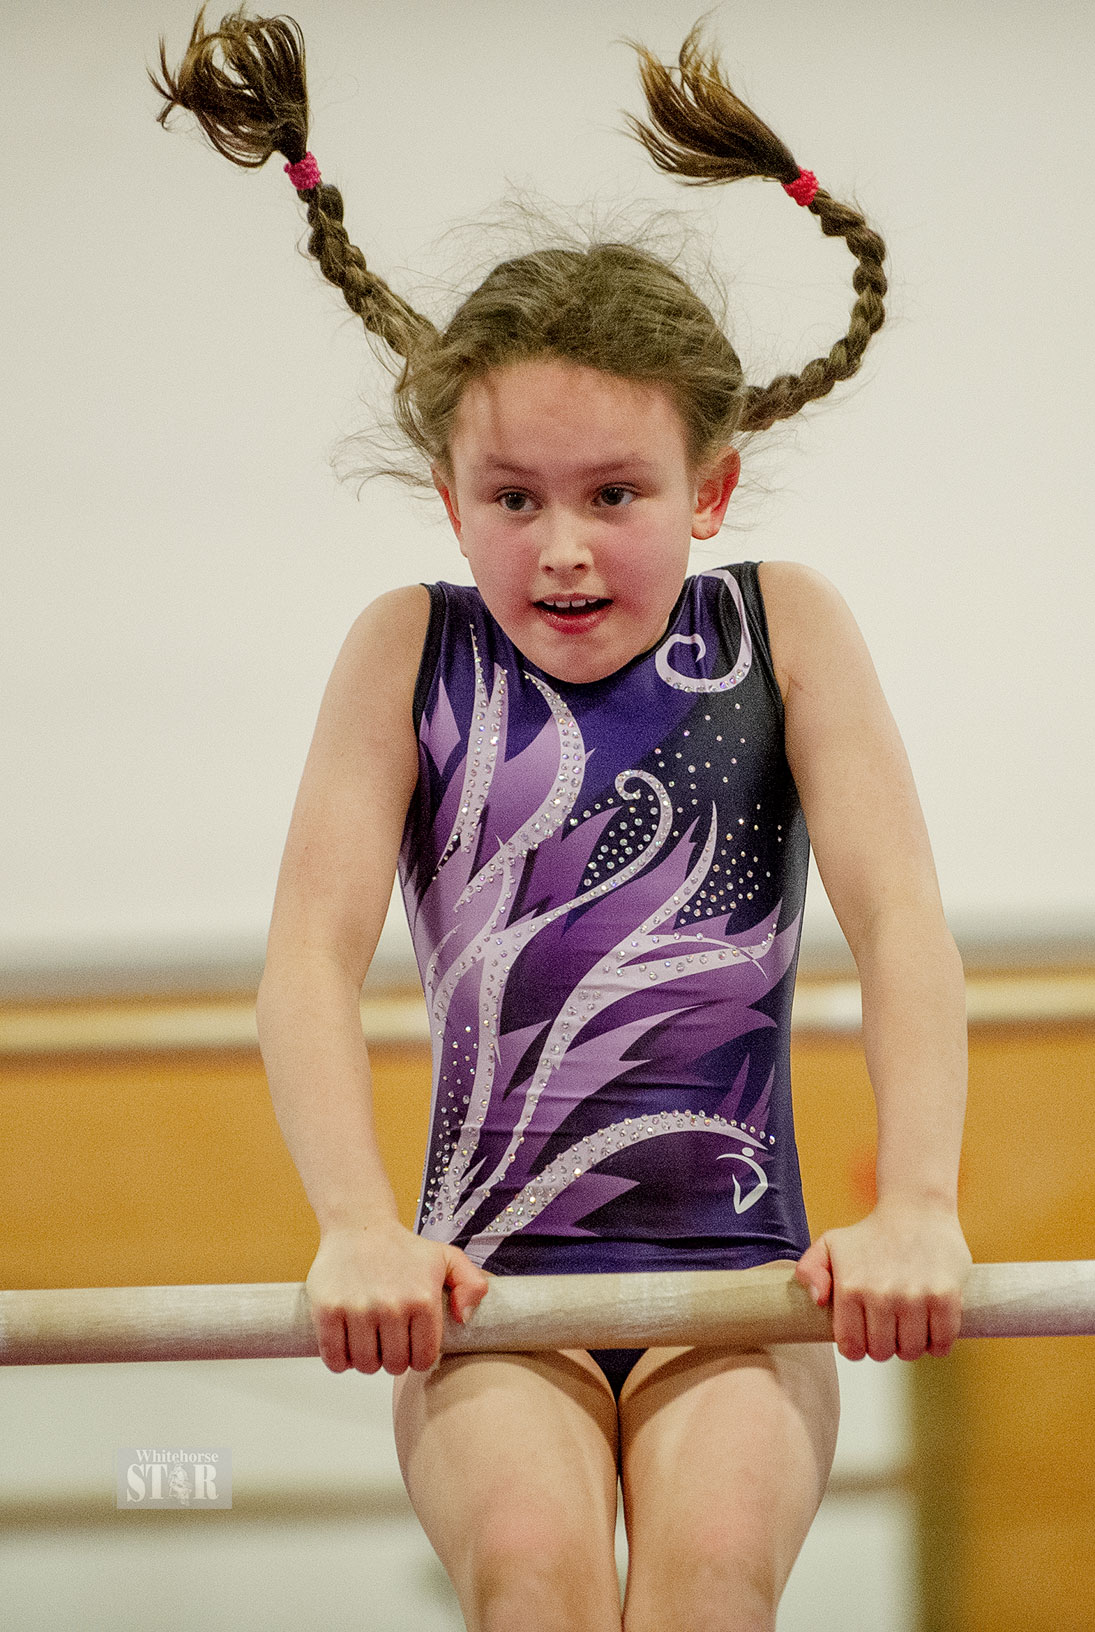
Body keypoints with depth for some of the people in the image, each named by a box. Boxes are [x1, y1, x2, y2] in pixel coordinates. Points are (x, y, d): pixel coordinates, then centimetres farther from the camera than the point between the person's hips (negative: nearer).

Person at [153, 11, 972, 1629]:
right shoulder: (413, 651, 5)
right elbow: (314, 948, -5)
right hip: (491, 1286, 0)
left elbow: (899, 913, -4)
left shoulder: (781, 628, 5)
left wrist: (916, 1210, -19)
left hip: (735, 1277, 0)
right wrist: (357, 1230, -21)